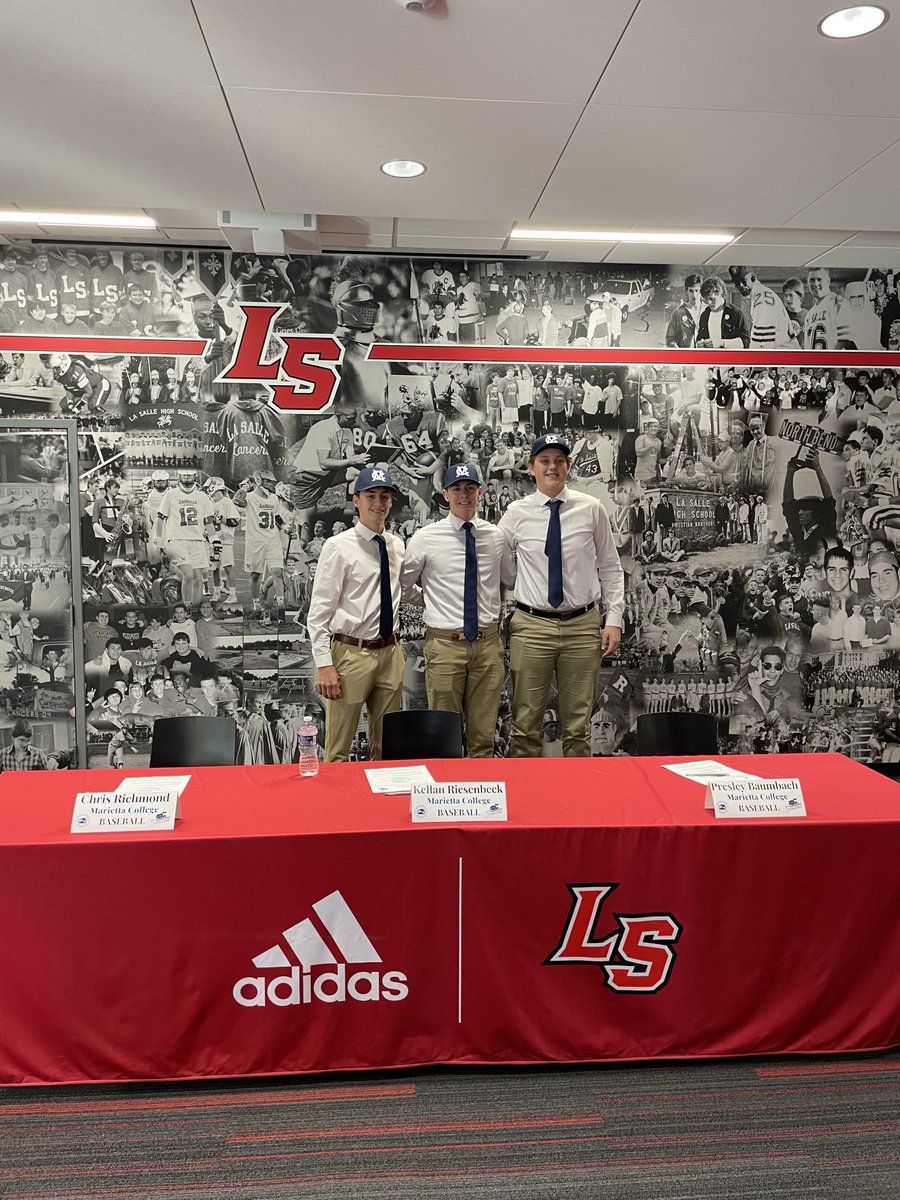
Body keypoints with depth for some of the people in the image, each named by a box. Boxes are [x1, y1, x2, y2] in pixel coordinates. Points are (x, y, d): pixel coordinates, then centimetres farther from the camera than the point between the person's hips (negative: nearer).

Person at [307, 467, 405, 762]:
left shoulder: (397, 545, 8)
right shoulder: (338, 547, -8)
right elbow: (318, 612, -10)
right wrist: (324, 665, -15)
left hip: (391, 652, 6)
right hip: (351, 653, -5)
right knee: (338, 749, 3)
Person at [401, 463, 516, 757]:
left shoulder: (497, 537, 7)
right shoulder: (425, 538, -2)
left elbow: (513, 579, 22)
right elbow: (400, 587, 8)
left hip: (488, 644, 3)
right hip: (445, 644, -2)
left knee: (484, 737, 12)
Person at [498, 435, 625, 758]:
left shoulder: (591, 509, 3)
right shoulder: (517, 513, 2)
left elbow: (611, 567, 8)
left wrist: (614, 619, 1)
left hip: (582, 626, 1)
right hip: (531, 625, 0)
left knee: (578, 725, 9)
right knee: (526, 725, 3)